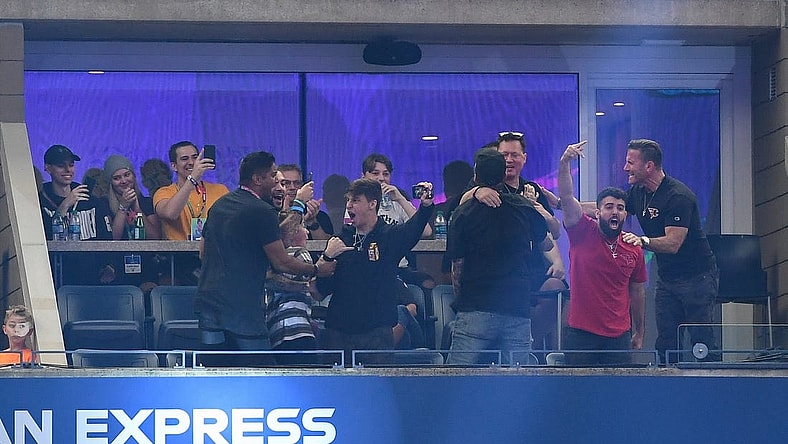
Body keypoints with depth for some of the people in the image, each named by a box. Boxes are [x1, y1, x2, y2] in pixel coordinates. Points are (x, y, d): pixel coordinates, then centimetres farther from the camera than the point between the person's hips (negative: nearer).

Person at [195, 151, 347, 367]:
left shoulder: (219, 205, 15)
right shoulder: (262, 212, -10)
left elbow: (203, 250, 22)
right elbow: (281, 263, -8)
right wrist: (316, 270, 5)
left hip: (208, 300, 8)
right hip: (242, 306, -8)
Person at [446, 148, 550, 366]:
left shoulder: (463, 213, 0)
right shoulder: (524, 207, 7)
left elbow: (457, 268, 2)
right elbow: (546, 245, 25)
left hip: (475, 308, -3)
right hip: (518, 309, 3)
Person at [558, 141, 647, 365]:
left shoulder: (634, 250, 7)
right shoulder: (584, 233, -1)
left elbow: (637, 292, 15)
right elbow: (566, 198, -15)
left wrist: (639, 333, 16)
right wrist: (564, 164, -30)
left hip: (619, 336, 3)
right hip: (581, 334, -2)